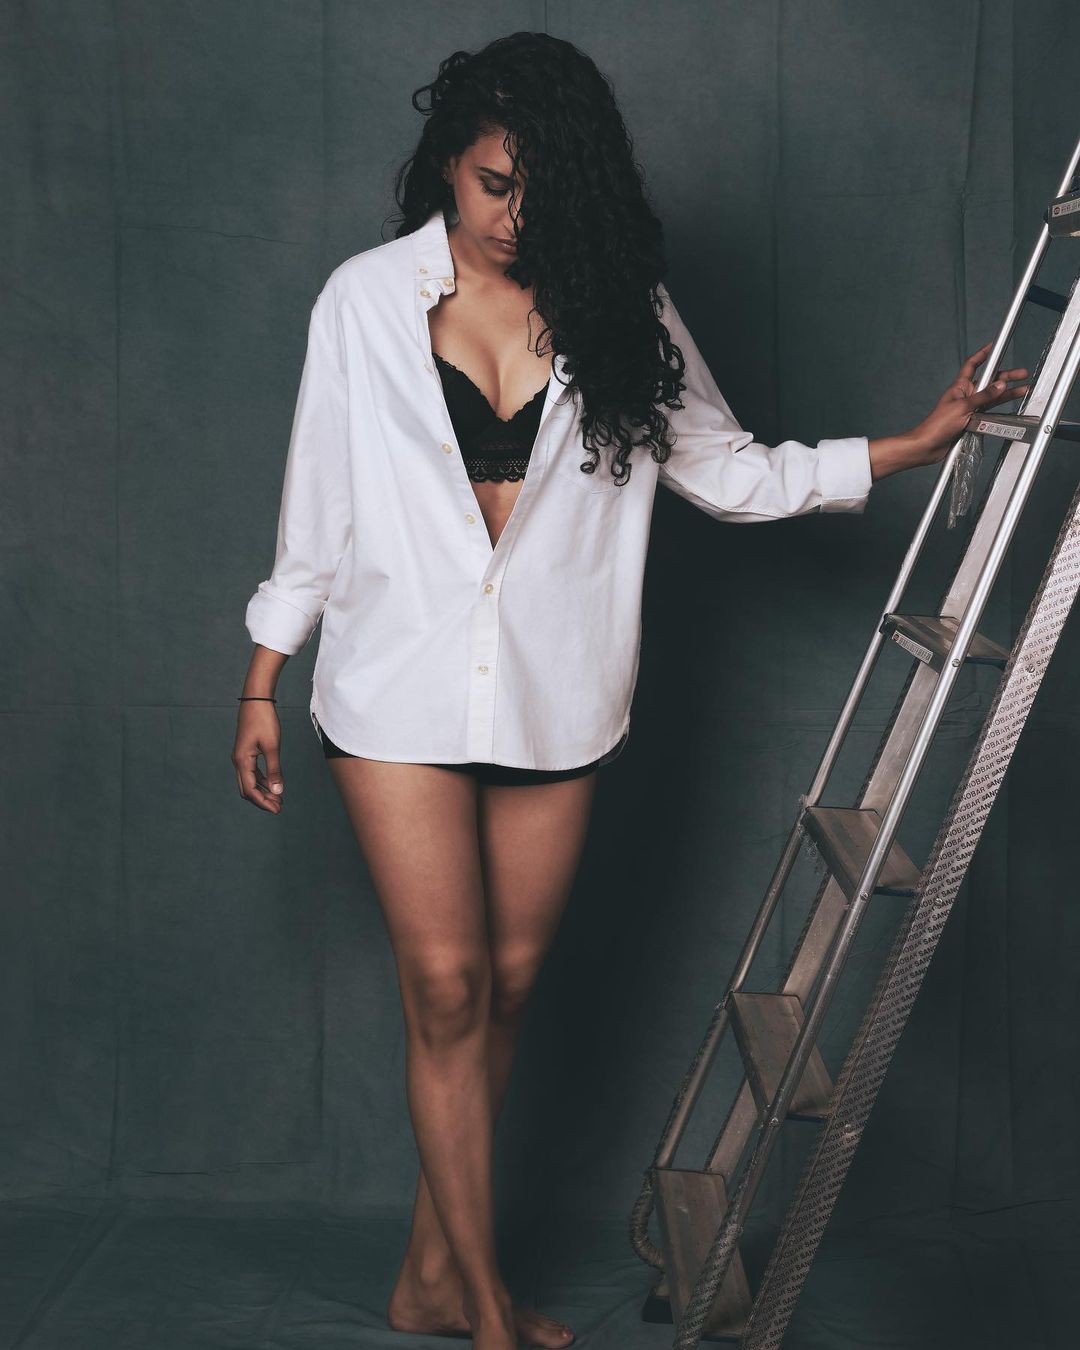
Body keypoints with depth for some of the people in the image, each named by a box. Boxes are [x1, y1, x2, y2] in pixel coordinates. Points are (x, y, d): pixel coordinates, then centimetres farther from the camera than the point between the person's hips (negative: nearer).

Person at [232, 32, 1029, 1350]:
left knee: (508, 983, 8)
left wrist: (922, 439, 3)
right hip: (402, 685, -2)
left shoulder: (616, 311, 3)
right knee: (446, 986, -3)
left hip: (552, 695, 2)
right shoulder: (367, 300, -2)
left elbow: (729, 470, 8)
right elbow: (317, 502, 3)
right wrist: (261, 686, 4)